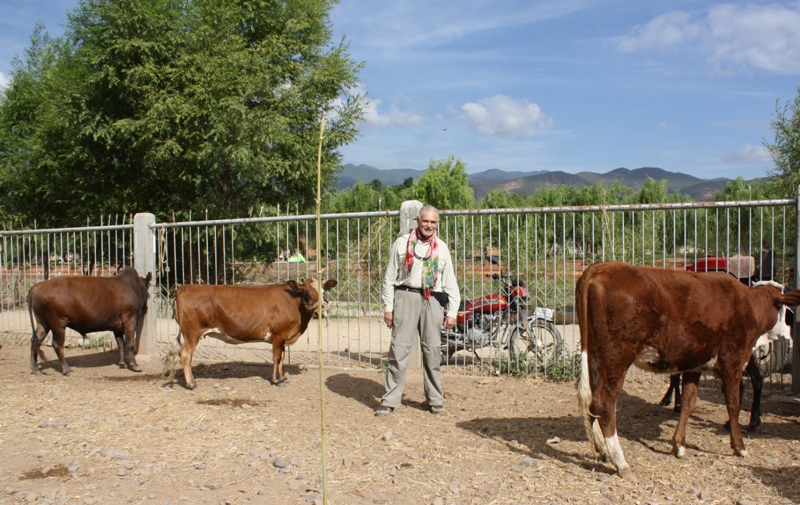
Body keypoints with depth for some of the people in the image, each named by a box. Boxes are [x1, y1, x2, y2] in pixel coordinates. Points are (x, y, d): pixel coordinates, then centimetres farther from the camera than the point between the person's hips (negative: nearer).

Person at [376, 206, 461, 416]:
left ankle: (435, 399, 18)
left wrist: (452, 312, 5)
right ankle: (390, 400, 2)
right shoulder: (402, 243, 6)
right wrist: (388, 307, 1)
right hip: (406, 297, -2)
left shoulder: (442, 248, 11)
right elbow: (390, 277, 5)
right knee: (399, 349, -3)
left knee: (432, 350, 6)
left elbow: (451, 282, 11)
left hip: (433, 300, 2)